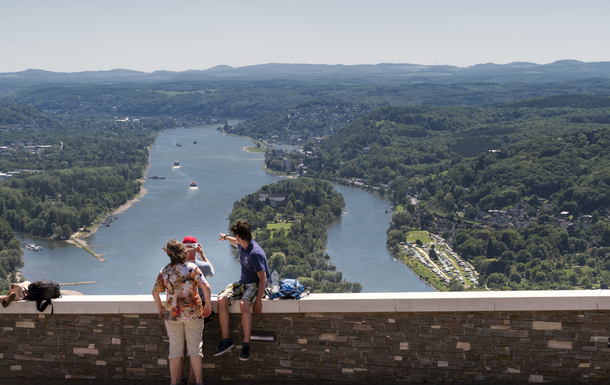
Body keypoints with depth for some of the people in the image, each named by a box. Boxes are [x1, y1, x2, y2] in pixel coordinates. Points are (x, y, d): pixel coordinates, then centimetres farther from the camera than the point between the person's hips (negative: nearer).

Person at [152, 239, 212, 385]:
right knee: (195, 347, 8)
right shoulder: (192, 268, -8)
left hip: (172, 314, 2)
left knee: (175, 349, 10)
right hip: (193, 313, -2)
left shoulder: (164, 271, -1)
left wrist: (160, 308, 19)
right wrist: (208, 305, -1)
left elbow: (155, 292, 5)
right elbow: (206, 288, -14)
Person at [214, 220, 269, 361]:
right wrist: (226, 237, 50)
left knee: (243, 304, -37)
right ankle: (226, 340, -11)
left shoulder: (255, 253, -24)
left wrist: (259, 301, -29)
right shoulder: (242, 245, 3)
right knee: (222, 300, -17)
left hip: (255, 284, -8)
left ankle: (246, 345, -27)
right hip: (243, 282, 8)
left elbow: (263, 278, -25)